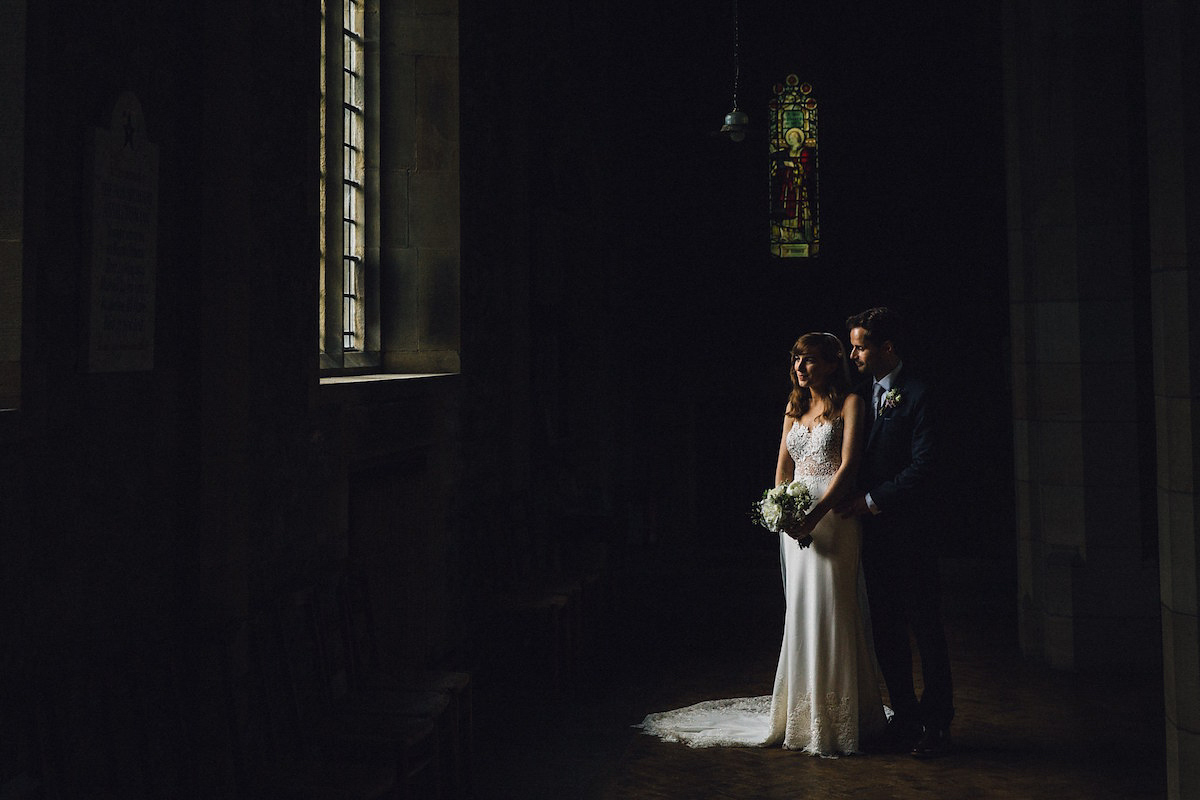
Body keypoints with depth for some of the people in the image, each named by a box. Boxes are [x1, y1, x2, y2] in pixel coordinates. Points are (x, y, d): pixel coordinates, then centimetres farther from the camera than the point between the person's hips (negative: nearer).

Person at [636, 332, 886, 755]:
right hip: (797, 519, 6)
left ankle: (838, 719, 6)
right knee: (800, 614, 6)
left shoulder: (850, 403, -2)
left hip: (833, 515, -5)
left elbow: (849, 465, -12)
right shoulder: (794, 407, 16)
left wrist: (815, 514, -21)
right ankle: (804, 713, 15)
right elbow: (783, 464, 14)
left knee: (831, 612, -5)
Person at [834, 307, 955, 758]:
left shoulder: (917, 396, -10)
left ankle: (936, 724, 13)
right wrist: (855, 498, 1)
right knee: (885, 629, 12)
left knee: (926, 629, 2)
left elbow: (922, 467, -15)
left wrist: (871, 500, -15)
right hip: (873, 529, 7)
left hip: (908, 530, -7)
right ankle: (905, 716, 24)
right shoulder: (862, 393, 12)